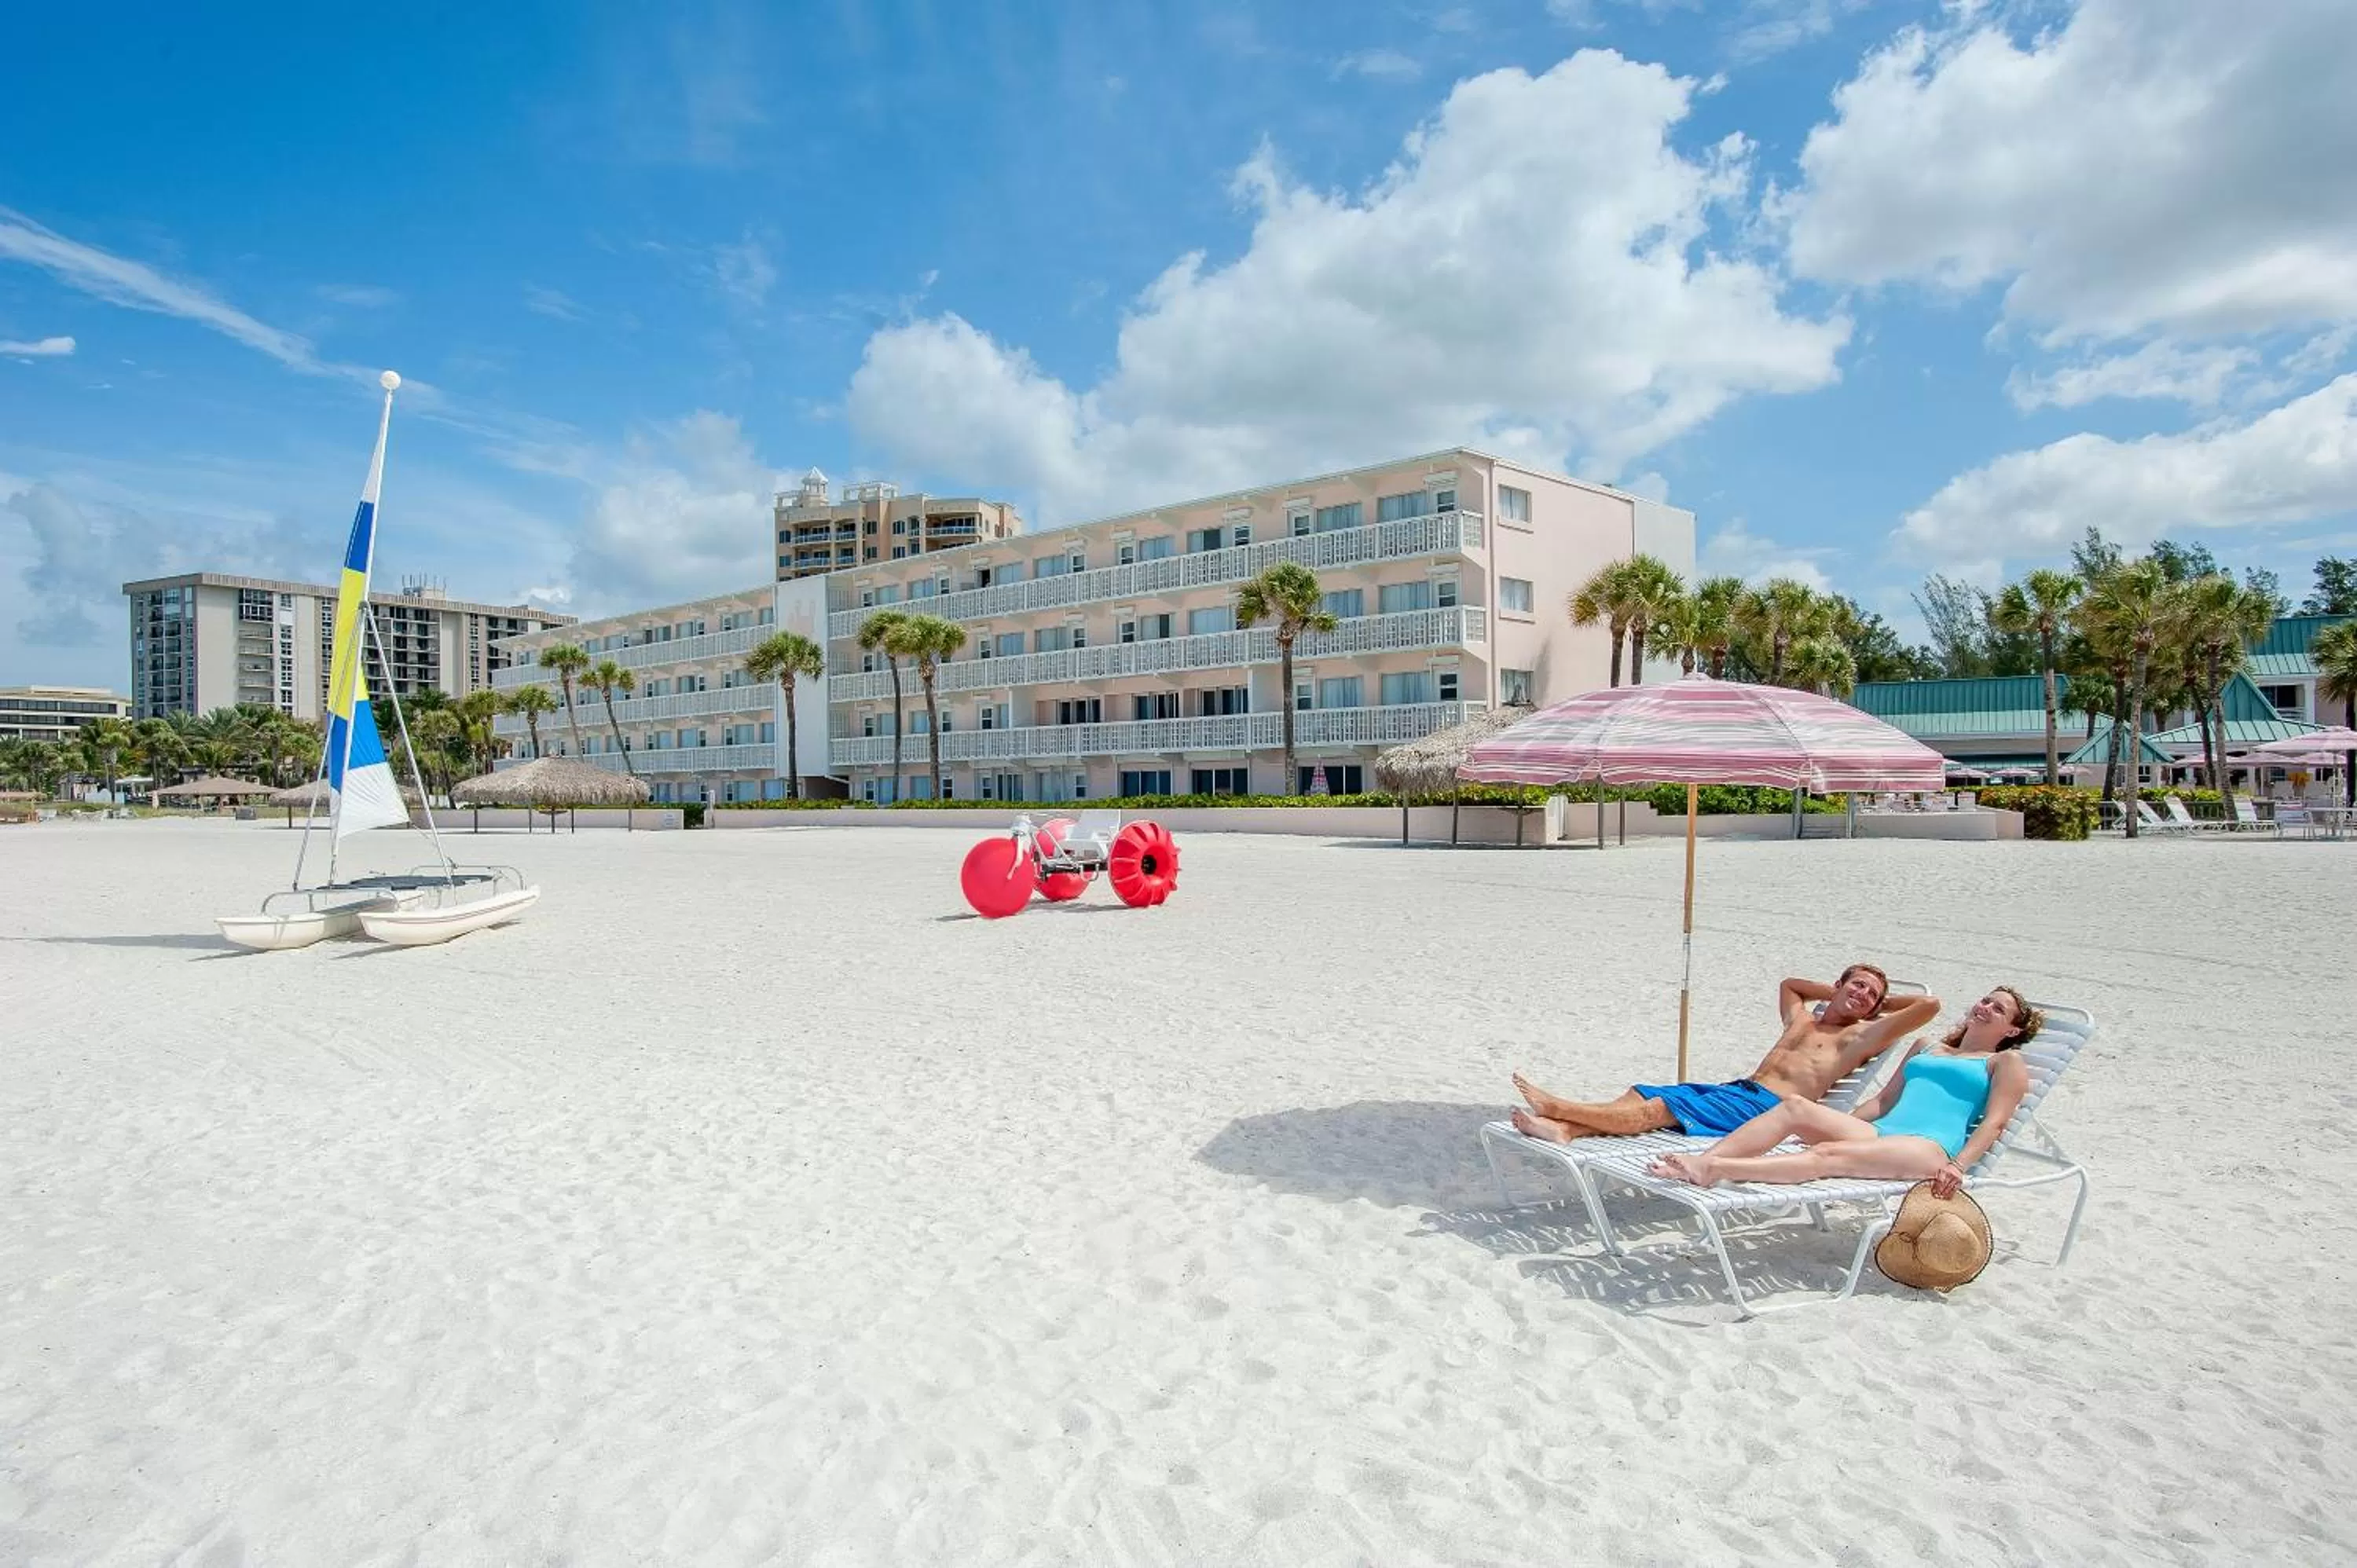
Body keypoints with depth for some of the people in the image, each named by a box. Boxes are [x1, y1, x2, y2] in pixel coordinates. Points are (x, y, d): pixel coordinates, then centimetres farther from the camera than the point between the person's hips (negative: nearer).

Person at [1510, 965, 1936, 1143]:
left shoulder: (1861, 1036, 11)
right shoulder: (1801, 1020, 29)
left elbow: (1929, 1004, 4)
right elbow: (1789, 984, 48)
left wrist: (1882, 1003, 19)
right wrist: (1836, 992, 40)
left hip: (1765, 1107, -7)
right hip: (1731, 1089, 7)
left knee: (1654, 1111, -22)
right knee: (1638, 1095, -16)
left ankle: (1555, 1106, -31)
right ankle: (1562, 1128, -35)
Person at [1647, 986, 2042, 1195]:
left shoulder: (2006, 1062, 16)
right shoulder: (1926, 1047, 33)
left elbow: (1993, 1122, 1)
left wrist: (1960, 1165, -15)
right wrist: (1838, 1124, 17)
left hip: (1928, 1149, -6)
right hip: (1876, 1134, 6)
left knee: (1830, 1155, -33)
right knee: (1795, 1108, -23)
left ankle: (1713, 1169, -54)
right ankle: (1702, 1161, -41)